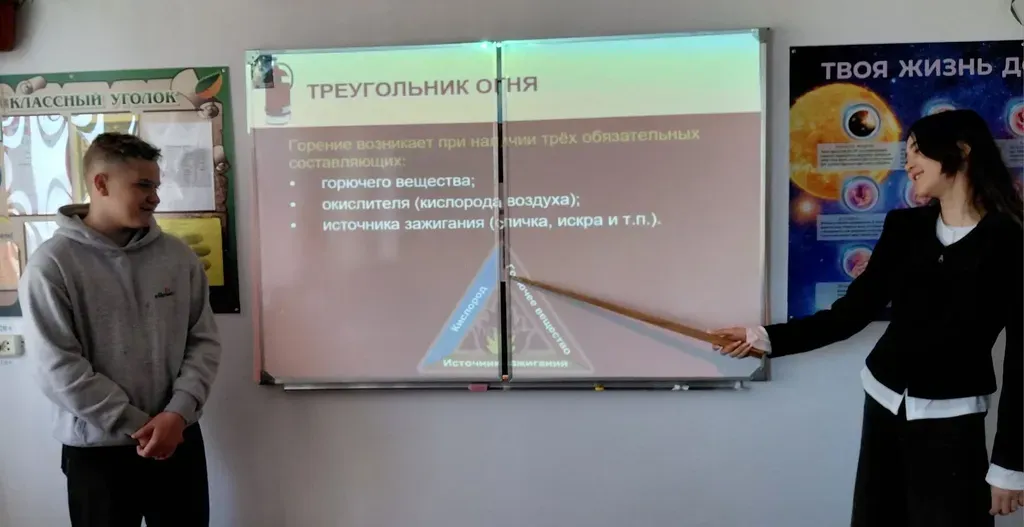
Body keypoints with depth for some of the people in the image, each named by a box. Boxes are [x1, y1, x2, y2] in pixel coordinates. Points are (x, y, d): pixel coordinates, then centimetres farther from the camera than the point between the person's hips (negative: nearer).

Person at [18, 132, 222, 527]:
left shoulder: (178, 256, 1)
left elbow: (204, 341, 1)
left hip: (180, 441, 3)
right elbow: (56, 368, -13)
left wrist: (177, 413, -12)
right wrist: (136, 426, -12)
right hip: (96, 450, -3)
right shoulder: (52, 265, -9)